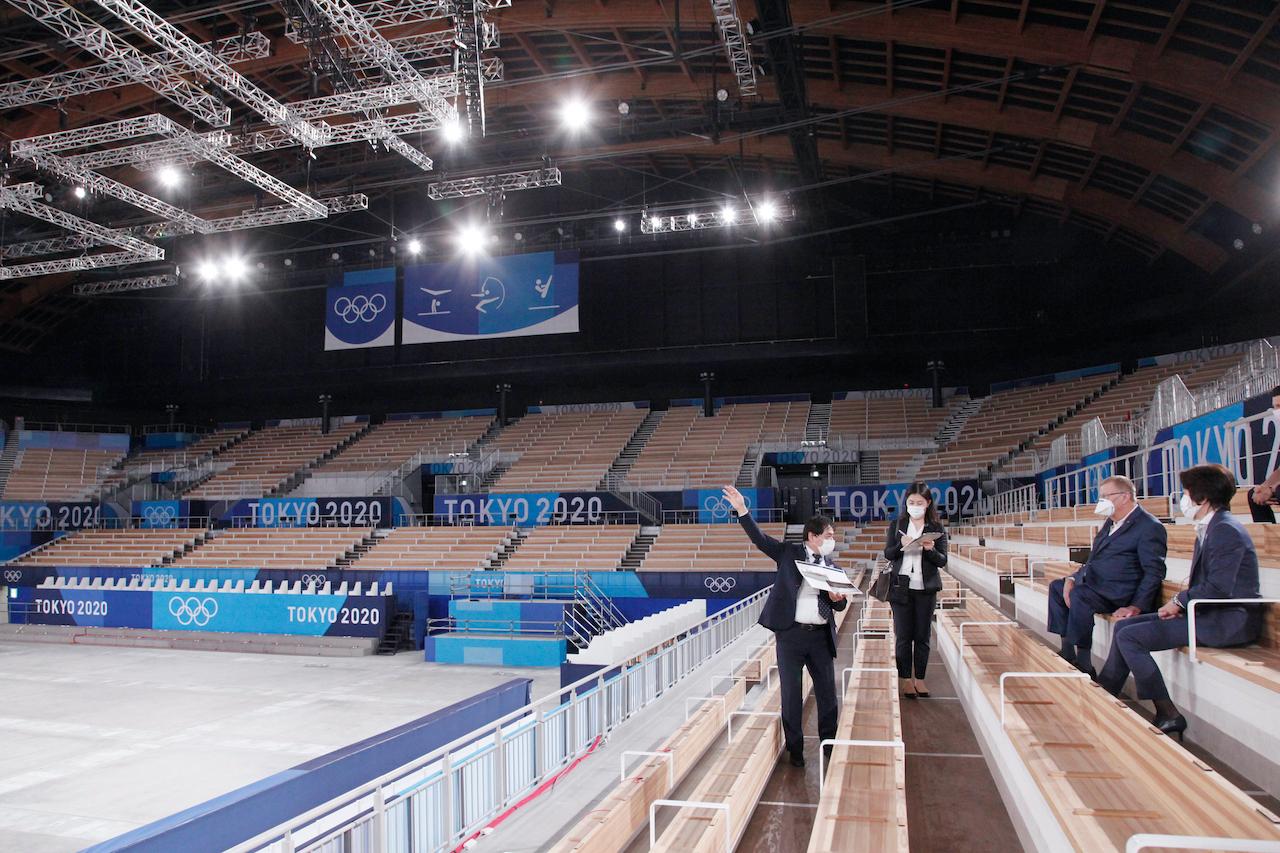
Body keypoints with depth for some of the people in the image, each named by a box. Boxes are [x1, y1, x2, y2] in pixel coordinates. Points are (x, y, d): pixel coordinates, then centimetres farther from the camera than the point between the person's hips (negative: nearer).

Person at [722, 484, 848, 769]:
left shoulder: (832, 567, 10)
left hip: (821, 636, 3)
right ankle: (795, 749, 19)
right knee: (791, 694, 5)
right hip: (791, 633, -3)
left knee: (828, 692, 10)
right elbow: (760, 539, -9)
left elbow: (839, 605, 13)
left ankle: (829, 745, 27)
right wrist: (742, 510, -22)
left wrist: (838, 599, -12)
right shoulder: (789, 552, 0)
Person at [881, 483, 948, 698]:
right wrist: (901, 545, -19)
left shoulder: (937, 528, 2)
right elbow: (887, 554, 1)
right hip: (900, 587, 0)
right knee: (903, 636, 3)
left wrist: (931, 550, -21)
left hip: (926, 589, 0)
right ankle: (906, 680, 12)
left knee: (922, 636, 7)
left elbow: (942, 561, -1)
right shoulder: (897, 525, 4)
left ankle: (919, 679, 18)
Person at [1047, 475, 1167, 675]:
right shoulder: (1111, 522, 18)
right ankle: (1067, 652, 9)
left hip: (1120, 593, -10)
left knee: (1079, 595, -31)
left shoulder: (1150, 527, -11)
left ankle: (1084, 665, -24)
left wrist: (1136, 607, -24)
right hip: (1095, 583, 10)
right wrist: (1073, 578, 4)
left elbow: (1154, 573, -16)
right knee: (1057, 586, 10)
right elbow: (1095, 560, 21)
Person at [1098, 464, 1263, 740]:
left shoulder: (1226, 531, -18)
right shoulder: (1210, 528, 15)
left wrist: (1180, 601, -11)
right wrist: (1181, 602, 1)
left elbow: (1218, 588, -25)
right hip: (1209, 613, 11)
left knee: (1128, 637, -16)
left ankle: (1168, 715, -9)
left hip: (1228, 621, -11)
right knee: (1124, 626, 8)